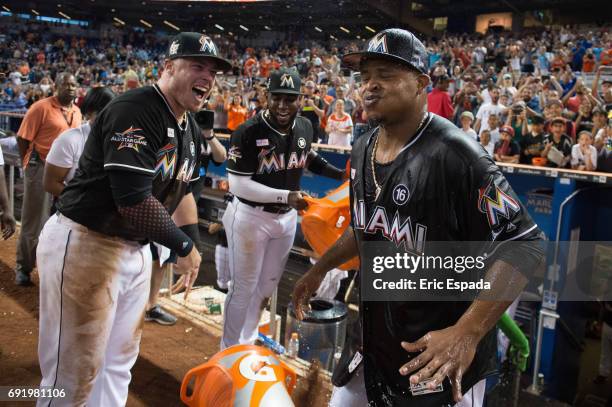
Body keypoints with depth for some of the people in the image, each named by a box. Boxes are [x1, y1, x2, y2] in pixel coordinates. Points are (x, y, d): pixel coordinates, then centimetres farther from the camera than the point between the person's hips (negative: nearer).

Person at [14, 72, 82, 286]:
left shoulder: (77, 111, 8)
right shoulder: (41, 107, -12)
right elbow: (23, 138, -11)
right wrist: (29, 164, -7)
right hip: (42, 168, -6)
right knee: (33, 221, 2)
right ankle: (23, 268, 16)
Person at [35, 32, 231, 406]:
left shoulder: (191, 130, 9)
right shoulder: (135, 110, -21)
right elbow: (134, 201, -27)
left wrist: (191, 242, 12)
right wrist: (184, 245, -14)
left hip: (136, 249, 9)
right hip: (84, 247, -9)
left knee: (118, 362, 21)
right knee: (75, 374, 2)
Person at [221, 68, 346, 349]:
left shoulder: (305, 127, -1)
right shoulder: (248, 132, -21)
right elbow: (238, 184, -23)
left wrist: (340, 173, 8)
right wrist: (285, 196, -30)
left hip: (287, 218, 7)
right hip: (251, 217, -6)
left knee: (268, 284, 19)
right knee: (243, 288, 5)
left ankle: (247, 341, 40)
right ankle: (230, 351, 25)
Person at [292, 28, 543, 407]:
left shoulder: (454, 155, -23)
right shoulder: (362, 150, 3)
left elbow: (523, 247, -24)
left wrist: (466, 334, -31)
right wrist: (320, 270, 20)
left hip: (442, 355, -7)